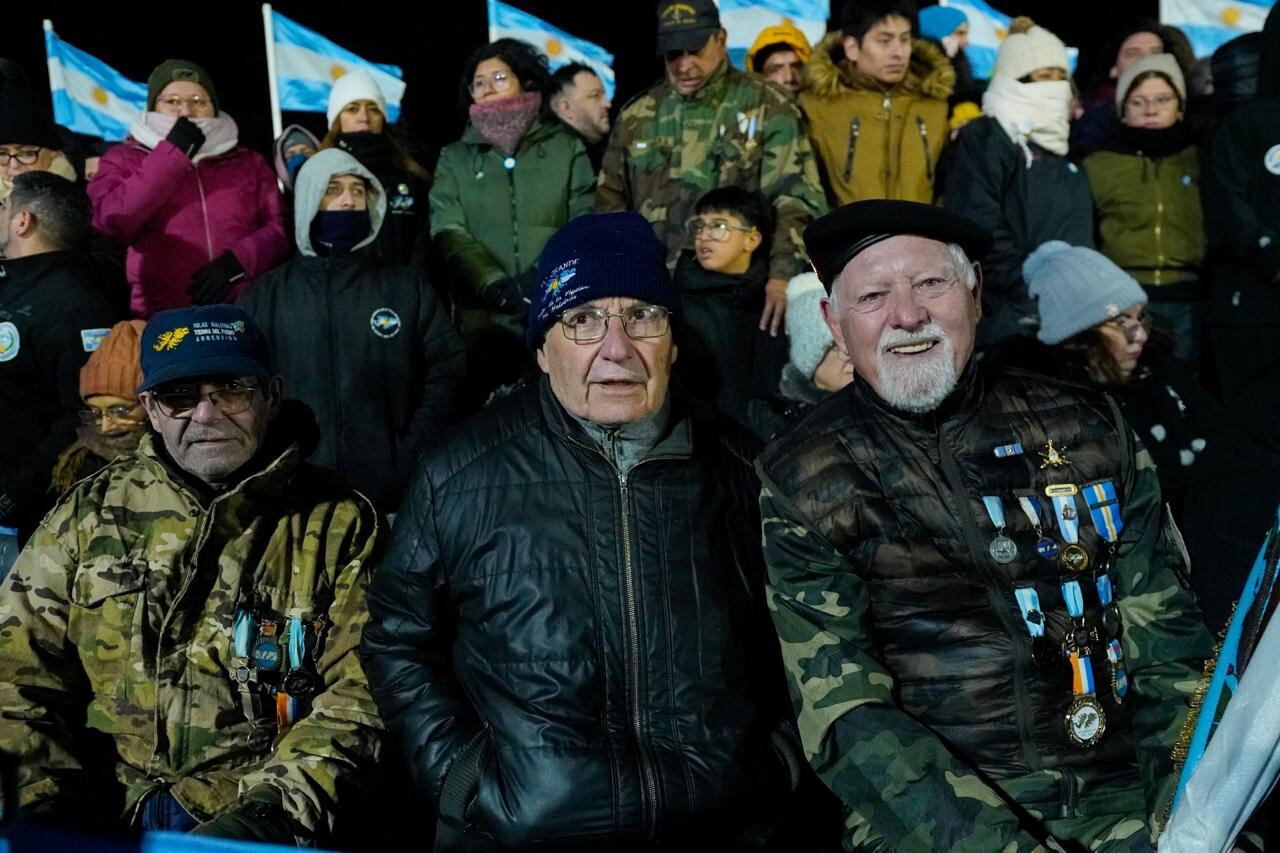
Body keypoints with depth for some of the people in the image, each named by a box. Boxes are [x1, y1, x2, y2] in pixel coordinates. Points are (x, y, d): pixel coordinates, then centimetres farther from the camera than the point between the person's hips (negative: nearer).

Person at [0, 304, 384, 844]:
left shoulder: (340, 526, 4)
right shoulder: (90, 512, 11)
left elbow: (359, 693, -1)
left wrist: (275, 808, -14)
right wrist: (45, 799, -3)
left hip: (250, 822, -2)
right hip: (96, 815, 2)